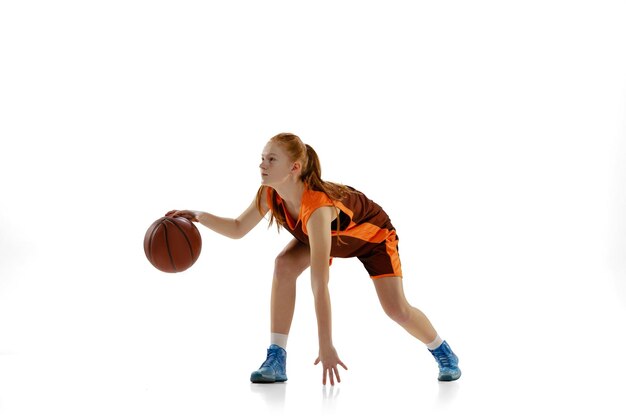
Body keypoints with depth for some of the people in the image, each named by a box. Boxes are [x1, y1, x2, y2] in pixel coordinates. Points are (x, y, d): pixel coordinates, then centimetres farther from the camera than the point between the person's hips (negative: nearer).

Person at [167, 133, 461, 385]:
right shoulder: (269, 195, -28)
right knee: (284, 266, -23)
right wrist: (201, 217, -29)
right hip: (333, 235, 6)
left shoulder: (316, 207, -46)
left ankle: (444, 353, 18)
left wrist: (326, 348, -47)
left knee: (397, 310, -14)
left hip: (374, 232, -5)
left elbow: (319, 285, -49)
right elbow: (238, 229, -10)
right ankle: (276, 359, -18)